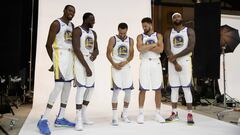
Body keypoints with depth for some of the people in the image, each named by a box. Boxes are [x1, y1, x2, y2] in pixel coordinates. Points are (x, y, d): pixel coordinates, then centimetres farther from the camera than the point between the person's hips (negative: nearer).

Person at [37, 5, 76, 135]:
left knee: (67, 87, 7)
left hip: (70, 56, 9)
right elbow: (48, 44, -9)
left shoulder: (72, 25, 17)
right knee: (59, 86, -17)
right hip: (60, 55, -8)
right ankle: (43, 120, -12)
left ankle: (60, 118, 14)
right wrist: (54, 61, -6)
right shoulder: (56, 23, -6)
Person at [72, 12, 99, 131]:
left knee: (90, 88, 9)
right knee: (81, 87, -16)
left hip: (90, 61, 8)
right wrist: (86, 67, -20)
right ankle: (78, 119, -10)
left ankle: (83, 115, 21)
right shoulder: (77, 30, -8)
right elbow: (76, 50, -17)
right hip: (80, 61, -8)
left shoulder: (93, 33, 15)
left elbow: (96, 48, 19)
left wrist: (95, 53, -8)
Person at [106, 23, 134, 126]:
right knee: (116, 90, -10)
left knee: (128, 91, 4)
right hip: (116, 67, -4)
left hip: (126, 67, 4)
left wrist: (125, 62, -13)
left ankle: (124, 114, 21)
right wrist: (114, 64, -15)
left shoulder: (130, 40, 7)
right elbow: (108, 54, -2)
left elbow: (131, 55, 4)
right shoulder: (113, 39, -1)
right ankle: (115, 117, -4)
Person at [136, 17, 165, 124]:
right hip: (145, 63, -1)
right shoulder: (140, 37, 6)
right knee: (143, 89, -1)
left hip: (156, 63, 1)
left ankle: (158, 113, 13)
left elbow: (160, 49, -9)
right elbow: (140, 48, -15)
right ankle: (141, 113, 7)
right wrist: (153, 44, -11)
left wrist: (147, 47, -10)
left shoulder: (158, 36, 8)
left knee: (158, 89, 3)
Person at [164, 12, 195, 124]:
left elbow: (190, 48, -10)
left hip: (185, 61, -2)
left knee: (186, 88, -4)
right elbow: (167, 49, -1)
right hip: (172, 62, 3)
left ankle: (189, 114, 0)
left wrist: (175, 56, -15)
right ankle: (174, 113, 14)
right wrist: (175, 63, -12)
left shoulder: (189, 31, 2)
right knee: (174, 88, 6)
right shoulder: (168, 33, 9)